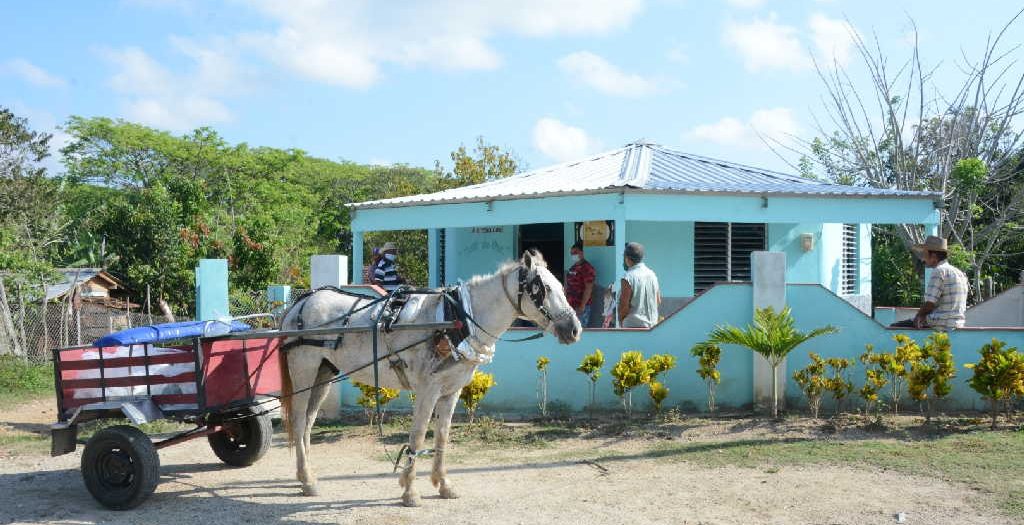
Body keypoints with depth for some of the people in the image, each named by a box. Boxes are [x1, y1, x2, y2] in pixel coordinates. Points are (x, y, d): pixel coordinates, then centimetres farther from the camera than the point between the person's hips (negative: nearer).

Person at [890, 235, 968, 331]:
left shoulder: (939, 271, -13)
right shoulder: (959, 273, 15)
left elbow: (930, 304, -17)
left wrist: (919, 315, 1)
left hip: (940, 326, -9)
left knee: (893, 327, -3)